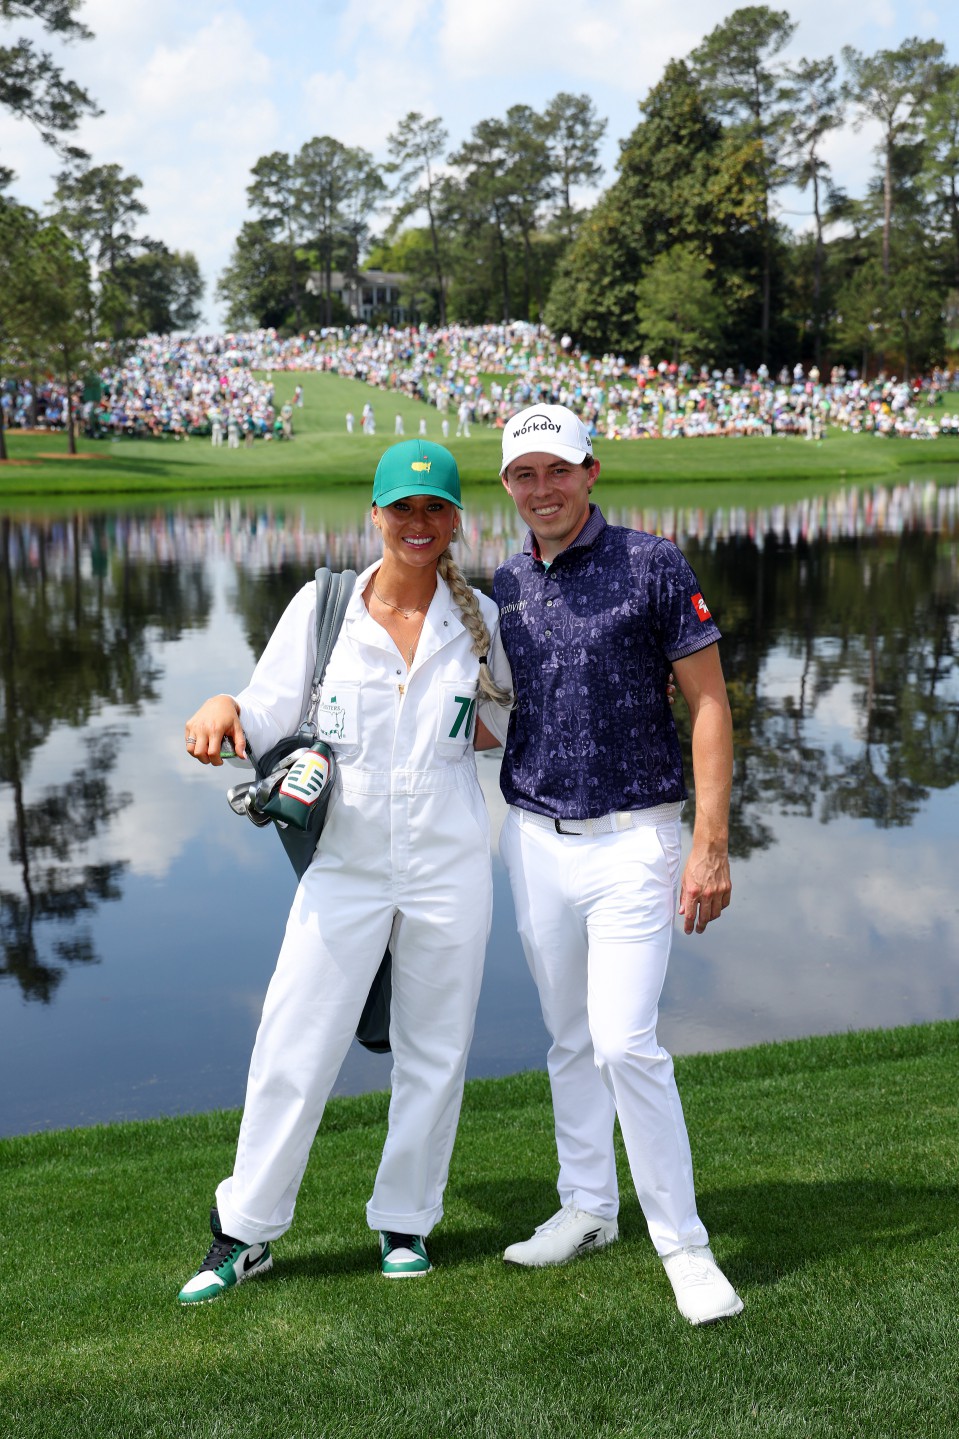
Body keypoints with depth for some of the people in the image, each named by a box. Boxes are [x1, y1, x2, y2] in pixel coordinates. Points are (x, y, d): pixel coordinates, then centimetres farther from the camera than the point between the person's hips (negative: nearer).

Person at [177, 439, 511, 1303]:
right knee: (292, 1051, -1)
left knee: (433, 1052, 10)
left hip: (449, 867, 1)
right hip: (344, 866, -1)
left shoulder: (479, 619, 3)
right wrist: (224, 706, -26)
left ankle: (406, 1223, 29)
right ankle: (246, 1232, 16)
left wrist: (490, 730, -4)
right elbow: (270, 719, -6)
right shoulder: (322, 607, -2)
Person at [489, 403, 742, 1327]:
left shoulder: (651, 567, -8)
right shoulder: (503, 587, 7)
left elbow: (709, 706, -8)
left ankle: (682, 1242, 5)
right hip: (533, 837, 5)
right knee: (570, 1038, 14)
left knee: (626, 1042, -10)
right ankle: (588, 1207, 30)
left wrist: (710, 846, -14)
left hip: (631, 838, -5)